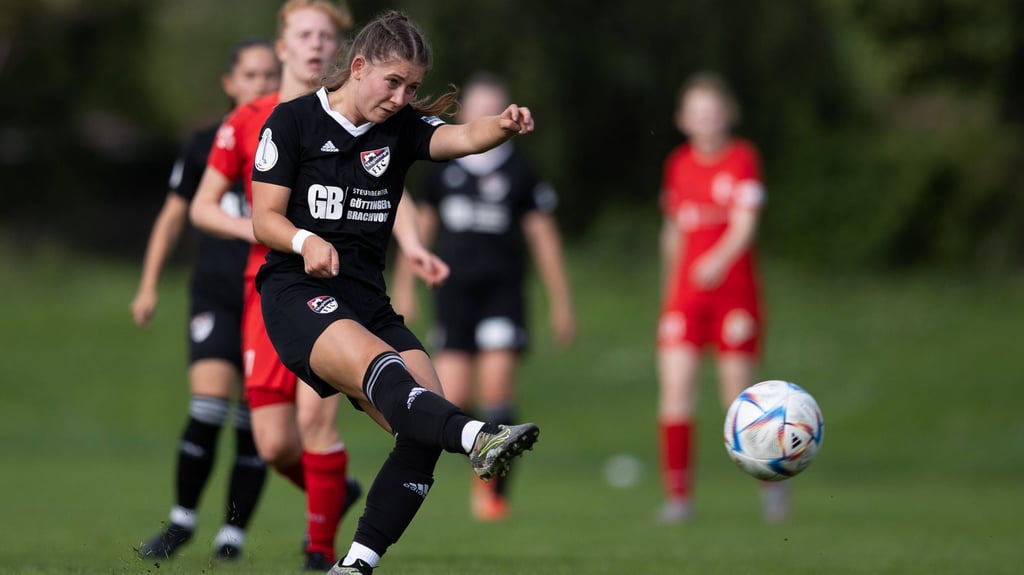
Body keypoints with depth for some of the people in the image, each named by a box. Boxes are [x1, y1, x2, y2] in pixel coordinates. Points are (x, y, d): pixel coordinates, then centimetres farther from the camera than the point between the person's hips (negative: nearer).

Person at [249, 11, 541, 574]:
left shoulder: (402, 127, 11)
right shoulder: (293, 121, 0)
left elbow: (463, 137, -9)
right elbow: (265, 218, -3)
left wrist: (504, 126, -31)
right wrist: (306, 241, -24)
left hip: (369, 302, 6)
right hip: (298, 295, -6)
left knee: (423, 435, -11)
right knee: (381, 367, -35)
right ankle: (478, 437, -62)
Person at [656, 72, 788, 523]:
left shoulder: (743, 159, -4)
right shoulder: (678, 164, 8)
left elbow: (745, 225, -15)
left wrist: (720, 260, -33)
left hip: (734, 291, -3)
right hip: (685, 295, 3)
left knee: (739, 398, 0)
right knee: (675, 388, -10)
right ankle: (678, 494, -6)